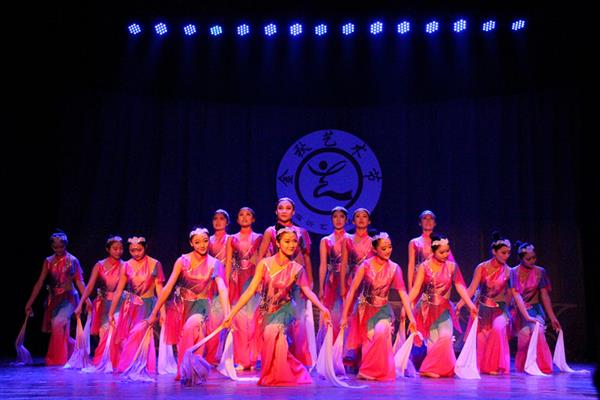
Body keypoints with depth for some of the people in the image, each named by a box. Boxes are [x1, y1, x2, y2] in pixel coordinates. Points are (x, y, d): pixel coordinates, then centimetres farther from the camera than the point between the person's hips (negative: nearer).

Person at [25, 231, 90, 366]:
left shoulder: (72, 260, -1)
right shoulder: (48, 261, 6)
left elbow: (79, 281, -2)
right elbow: (40, 282, 4)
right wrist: (30, 302, -1)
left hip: (68, 298, -4)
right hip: (53, 299, 4)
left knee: (58, 323, -22)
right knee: (59, 329, 6)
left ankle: (58, 358, -9)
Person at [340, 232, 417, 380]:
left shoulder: (394, 268, -6)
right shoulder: (366, 265, -11)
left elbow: (403, 293, -9)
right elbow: (352, 290, -9)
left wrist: (411, 318, -16)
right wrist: (344, 315, -10)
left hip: (382, 310, 0)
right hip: (365, 309, 0)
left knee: (381, 333, -26)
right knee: (367, 342, -3)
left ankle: (377, 371, -9)